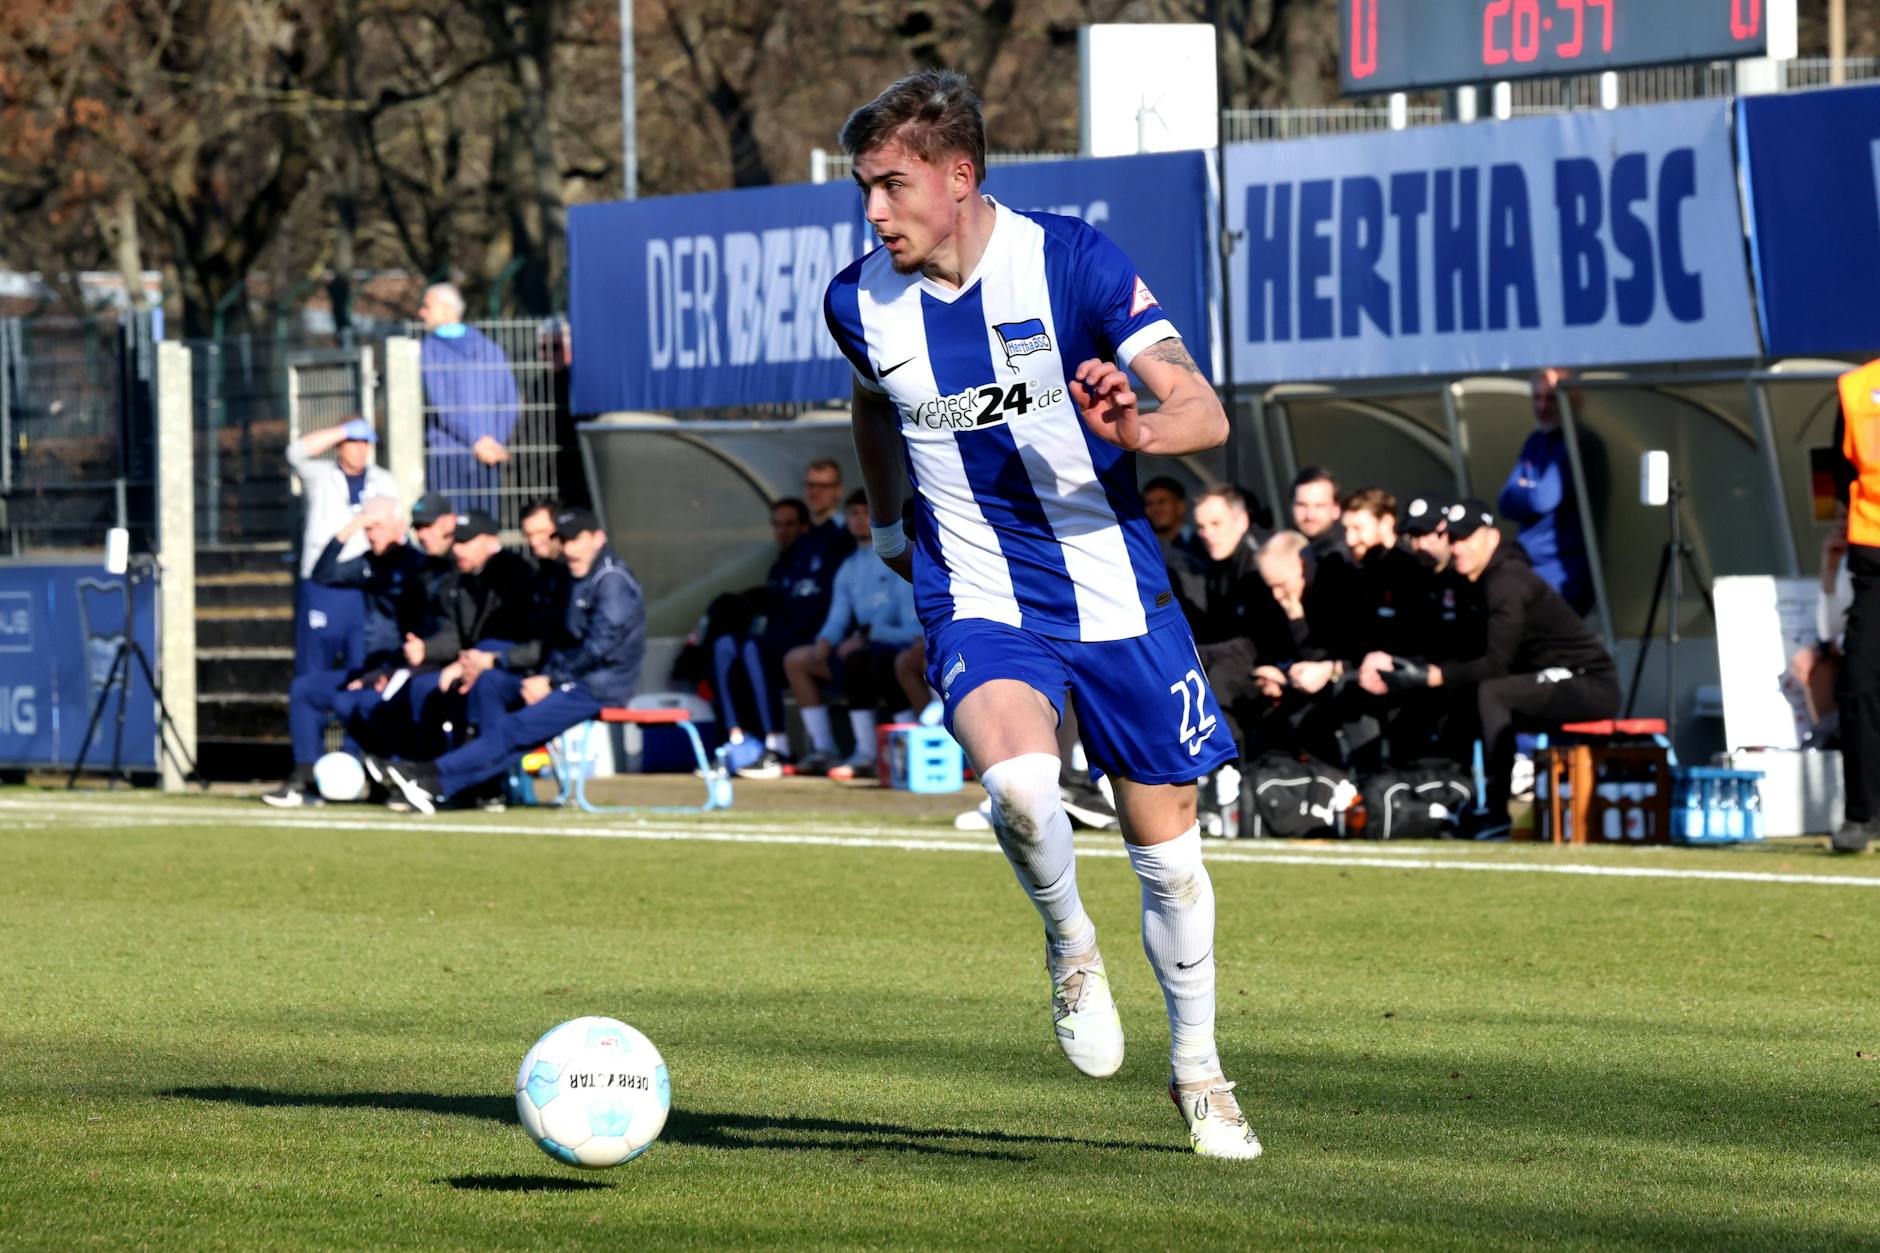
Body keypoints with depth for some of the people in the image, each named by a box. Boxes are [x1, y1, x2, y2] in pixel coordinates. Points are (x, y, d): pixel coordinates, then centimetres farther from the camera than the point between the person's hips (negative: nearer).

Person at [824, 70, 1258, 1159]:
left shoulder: (1069, 261, -13)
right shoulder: (861, 304, -4)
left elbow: (1207, 413, -17)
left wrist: (1138, 428, -38)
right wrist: (889, 522, 26)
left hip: (1116, 593, 0)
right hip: (980, 606, 0)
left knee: (1167, 843, 7)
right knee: (1018, 783, -31)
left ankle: (1198, 1070, 29)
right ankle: (1069, 942, 0)